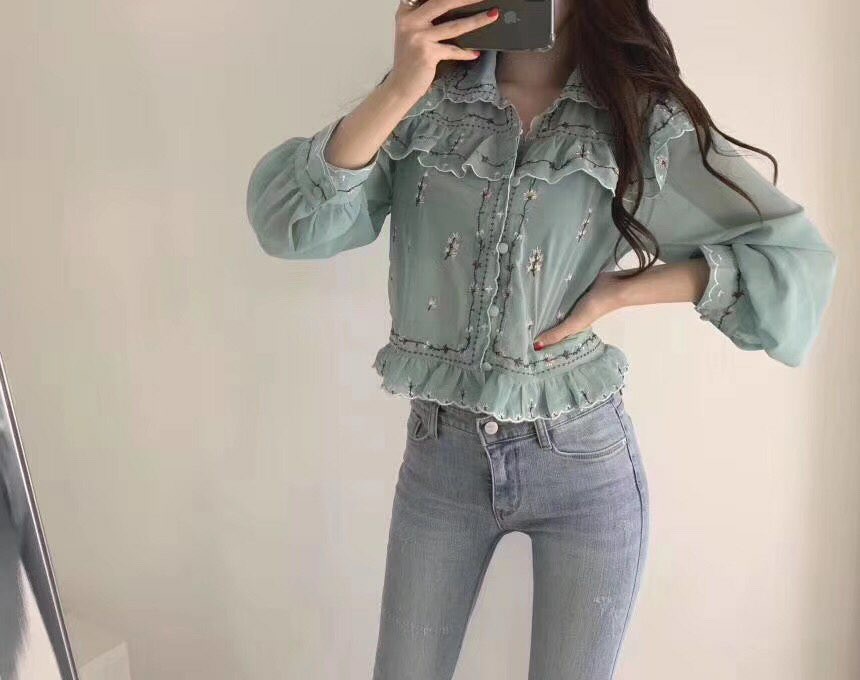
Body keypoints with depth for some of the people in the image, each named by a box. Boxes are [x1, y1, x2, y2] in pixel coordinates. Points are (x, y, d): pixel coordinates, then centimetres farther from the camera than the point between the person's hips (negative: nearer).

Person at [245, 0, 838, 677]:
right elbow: (288, 222, -13)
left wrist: (622, 290, -12)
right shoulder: (423, 101, -1)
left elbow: (797, 260, -6)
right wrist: (398, 91, -23)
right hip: (439, 455, 2)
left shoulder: (645, 120, -6)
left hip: (585, 461, -1)